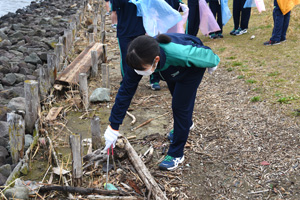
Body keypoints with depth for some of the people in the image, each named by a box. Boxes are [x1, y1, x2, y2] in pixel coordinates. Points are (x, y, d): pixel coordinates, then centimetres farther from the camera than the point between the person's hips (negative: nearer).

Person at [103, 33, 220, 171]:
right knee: (177, 99, 25)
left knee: (180, 106, -11)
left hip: (192, 67, -5)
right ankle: (186, 124, 57)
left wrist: (213, 63, -3)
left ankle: (176, 154, 2)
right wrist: (113, 127, -25)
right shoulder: (141, 61, -35)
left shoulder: (180, 54, -50)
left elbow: (205, 52, -29)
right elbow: (125, 92, -28)